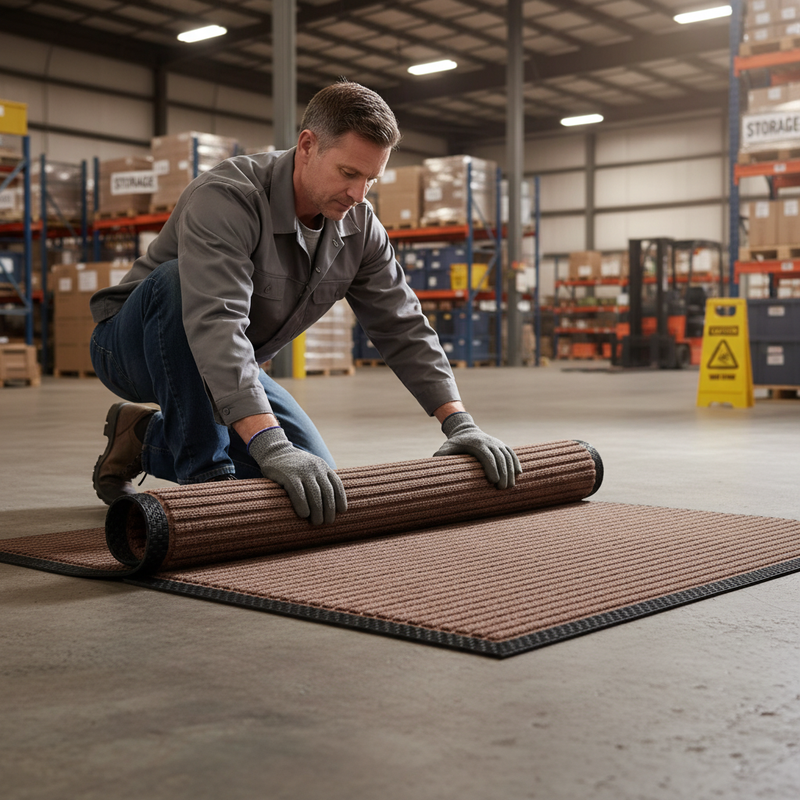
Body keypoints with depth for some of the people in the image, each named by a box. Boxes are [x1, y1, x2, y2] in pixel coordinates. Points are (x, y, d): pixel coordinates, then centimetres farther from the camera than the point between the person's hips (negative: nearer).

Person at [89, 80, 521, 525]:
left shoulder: (360, 229, -9)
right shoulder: (226, 199, -32)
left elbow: (402, 326, -6)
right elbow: (216, 325, -45)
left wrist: (459, 423, -17)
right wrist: (271, 448, -56)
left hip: (234, 370, 6)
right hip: (135, 347, -6)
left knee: (315, 480, -6)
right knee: (177, 281, -38)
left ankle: (151, 438, 11)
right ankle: (204, 473, -25)